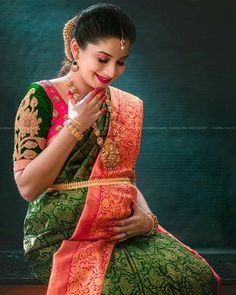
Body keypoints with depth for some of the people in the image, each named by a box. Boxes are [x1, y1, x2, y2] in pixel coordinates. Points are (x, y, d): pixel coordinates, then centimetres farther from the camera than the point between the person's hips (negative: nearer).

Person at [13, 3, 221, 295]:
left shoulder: (125, 106, 12)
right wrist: (75, 126, -13)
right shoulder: (42, 97, -4)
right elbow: (27, 187, -9)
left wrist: (147, 217, -2)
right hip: (63, 236, -5)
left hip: (122, 230, 5)